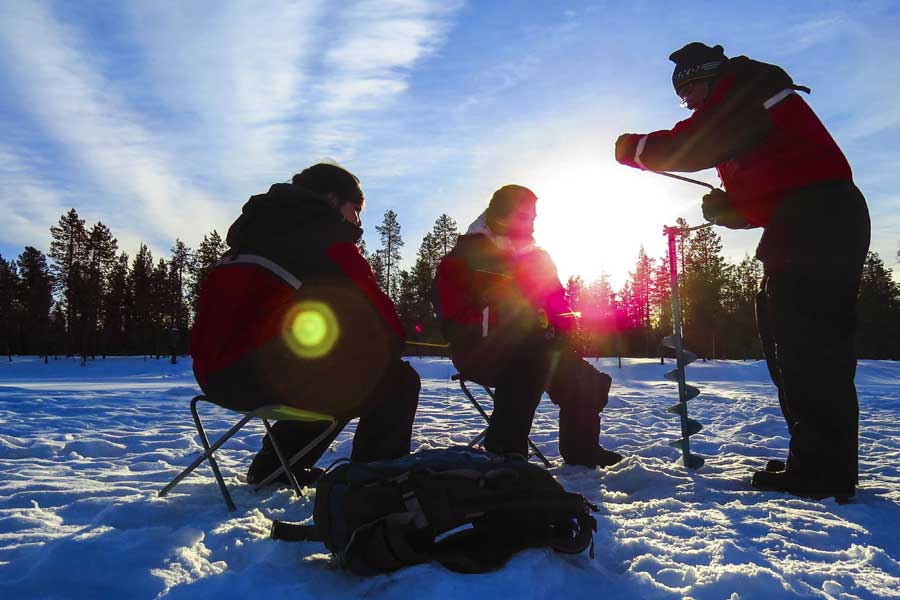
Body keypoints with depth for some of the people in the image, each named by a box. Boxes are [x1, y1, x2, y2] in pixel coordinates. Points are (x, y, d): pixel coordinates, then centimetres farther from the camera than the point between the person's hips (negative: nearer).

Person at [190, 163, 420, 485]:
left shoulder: (256, 233, 27)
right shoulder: (326, 234, -1)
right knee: (398, 382, 2)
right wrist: (395, 344, 18)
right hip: (266, 370, -9)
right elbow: (374, 309, -4)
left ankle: (271, 469, 35)